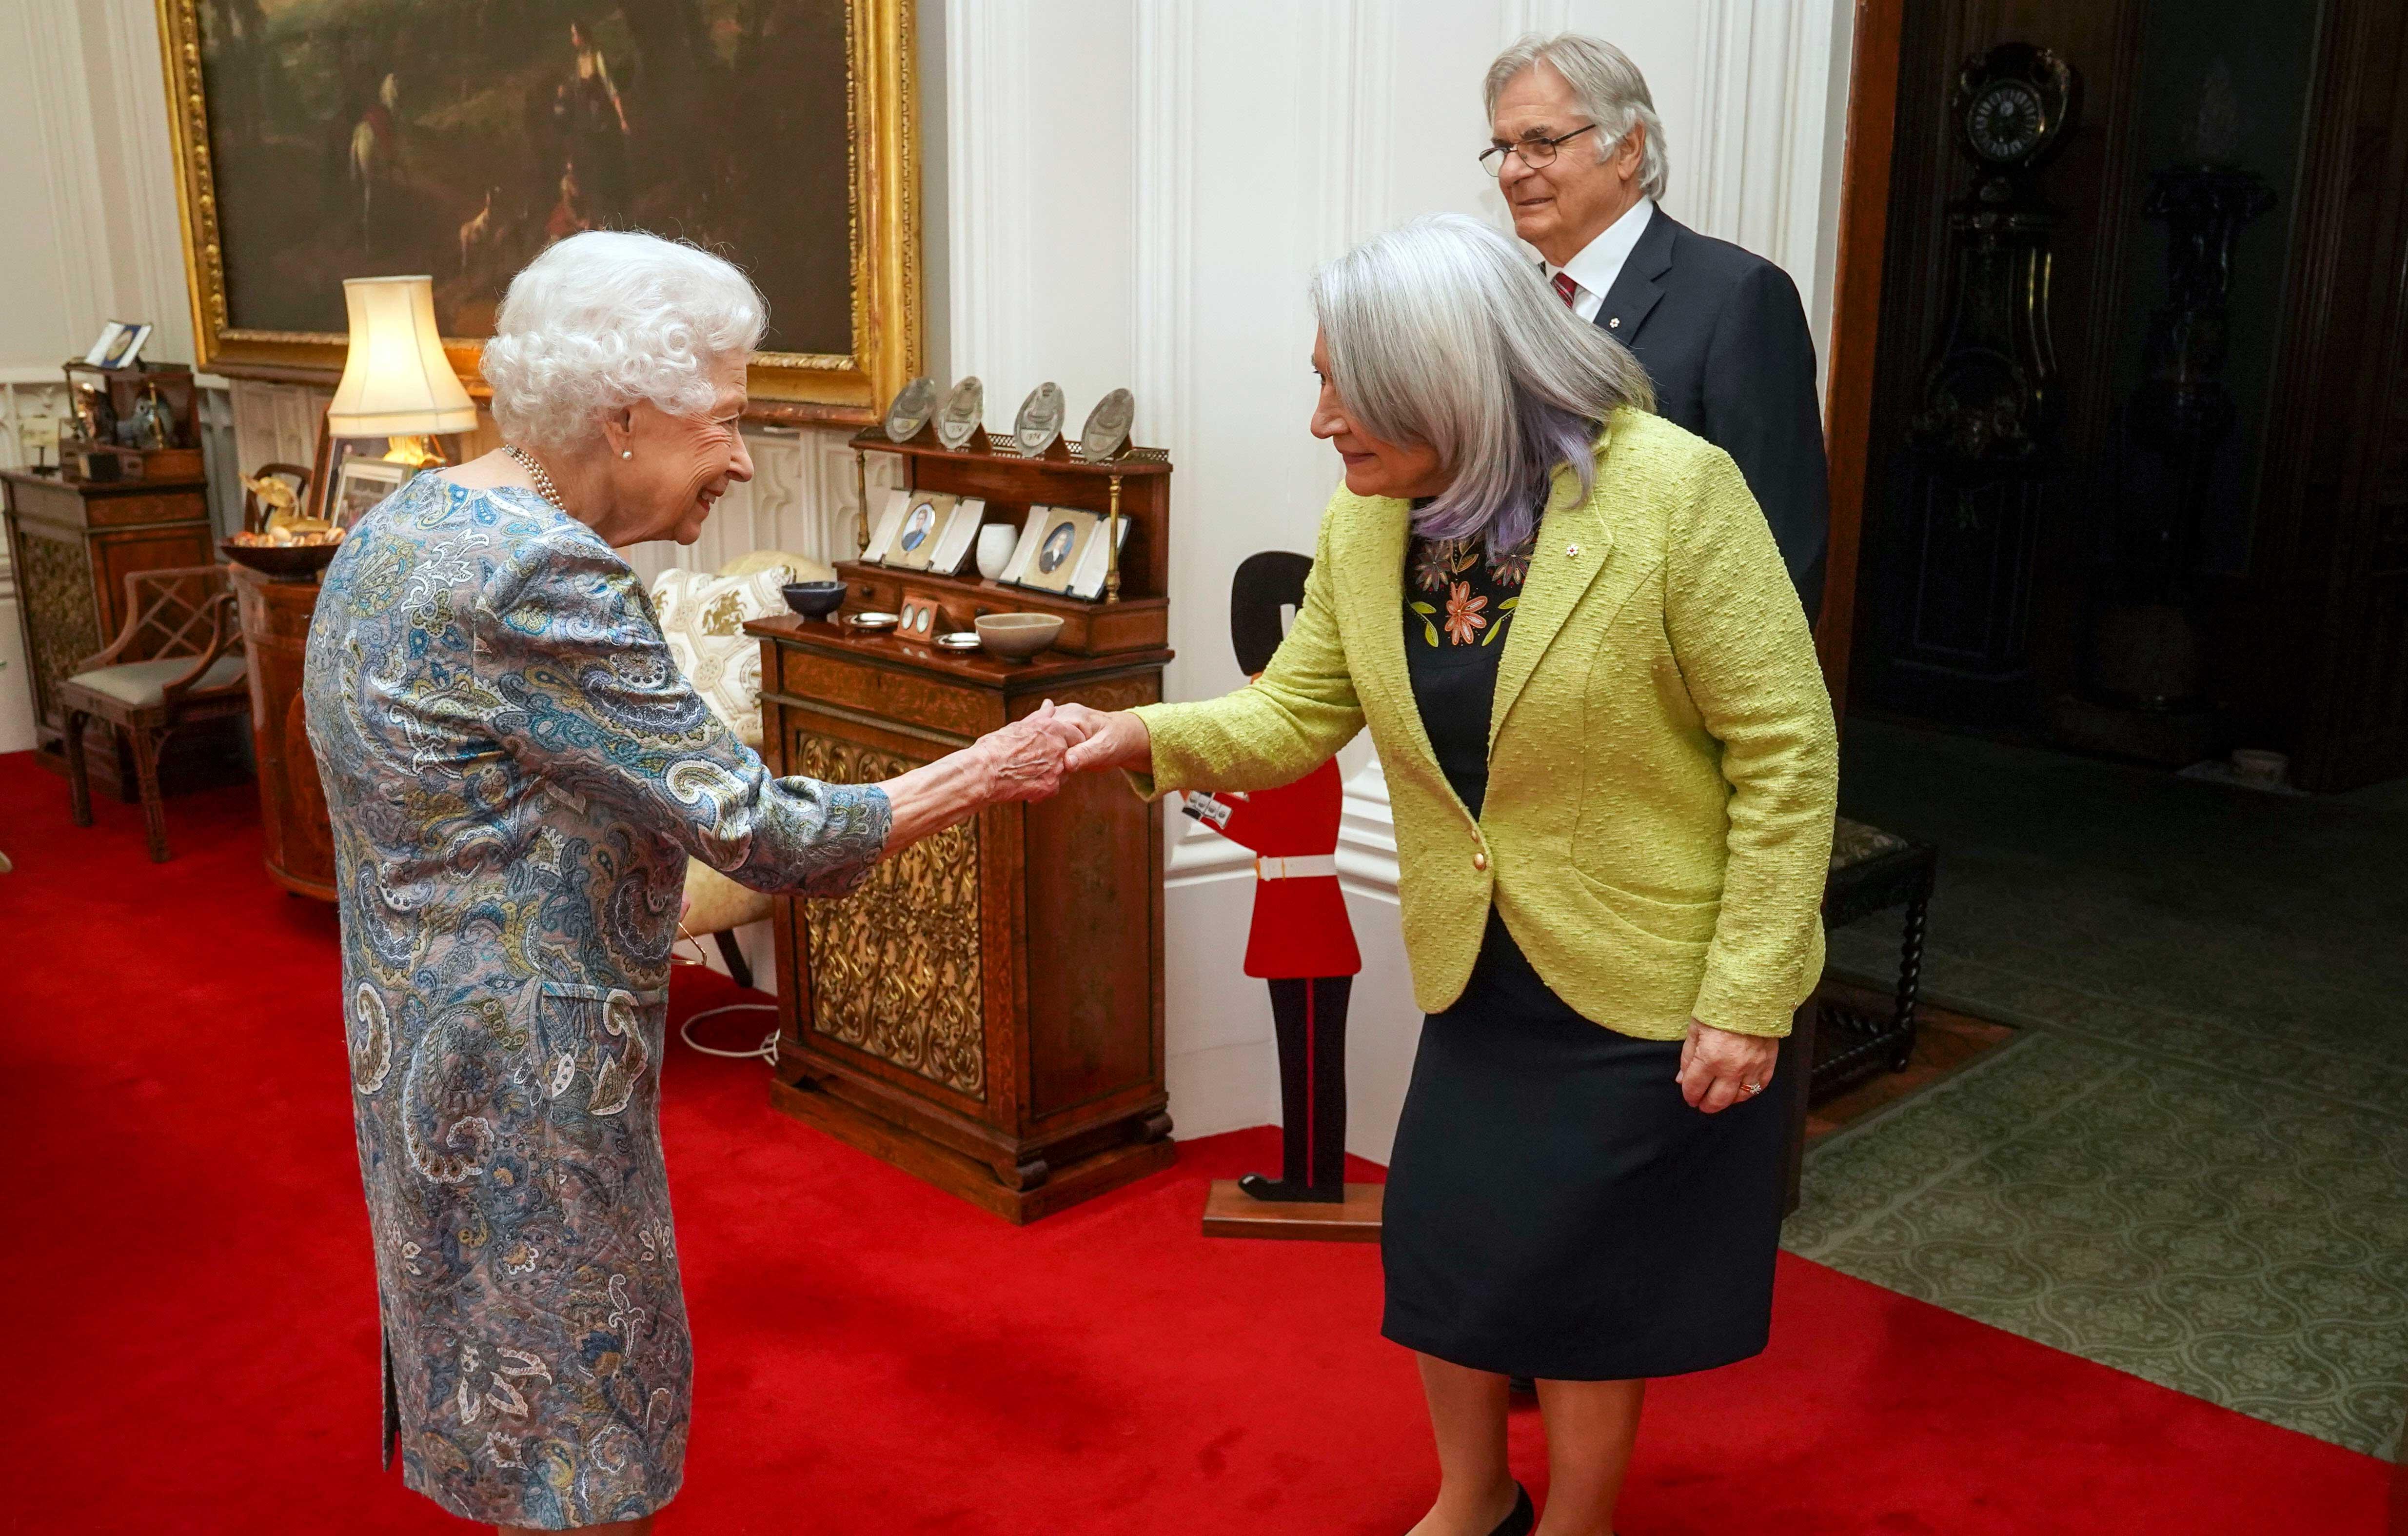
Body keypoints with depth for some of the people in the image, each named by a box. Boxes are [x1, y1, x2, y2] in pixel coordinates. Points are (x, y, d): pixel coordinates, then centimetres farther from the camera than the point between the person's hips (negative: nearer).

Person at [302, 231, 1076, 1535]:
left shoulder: (413, 523, 6)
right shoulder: (536, 577, -25)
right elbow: (760, 832, -25)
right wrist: (987, 772, -14)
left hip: (428, 1026, 10)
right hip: (523, 1073, -10)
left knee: (519, 1394, 25)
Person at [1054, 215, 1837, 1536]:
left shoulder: (1673, 490, -22)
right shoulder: (1363, 524, -5)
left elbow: (1786, 758, -18)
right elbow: (1295, 713, 0)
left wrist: (1746, 999, -18)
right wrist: (1144, 736, -18)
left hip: (1650, 983, -5)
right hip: (1477, 978, 5)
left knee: (1584, 1274, 9)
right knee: (1442, 1242, 16)